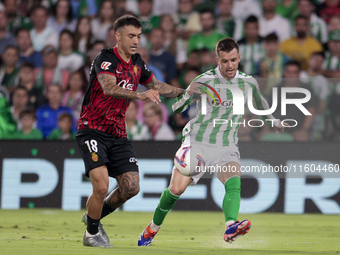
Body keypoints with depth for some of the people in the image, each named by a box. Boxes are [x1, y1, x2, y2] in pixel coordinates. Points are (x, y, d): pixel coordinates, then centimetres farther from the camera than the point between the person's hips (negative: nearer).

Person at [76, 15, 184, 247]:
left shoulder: (137, 63, 8)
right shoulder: (105, 59, -16)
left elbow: (155, 85, 25)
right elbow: (109, 88, -35)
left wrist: (183, 92, 14)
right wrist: (140, 95, -48)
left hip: (118, 134, 7)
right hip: (92, 131, -7)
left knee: (131, 186, -2)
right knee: (101, 186, -18)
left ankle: (94, 216, 23)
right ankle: (92, 233, 5)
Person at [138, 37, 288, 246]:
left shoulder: (249, 82, 4)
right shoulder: (204, 81, -7)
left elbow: (260, 103, 26)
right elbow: (176, 109, -6)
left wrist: (274, 121, 32)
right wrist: (187, 94, -25)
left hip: (227, 147, 2)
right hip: (197, 141, -2)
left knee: (234, 181, -28)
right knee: (176, 189, -12)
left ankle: (230, 227, -49)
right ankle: (153, 227, 14)